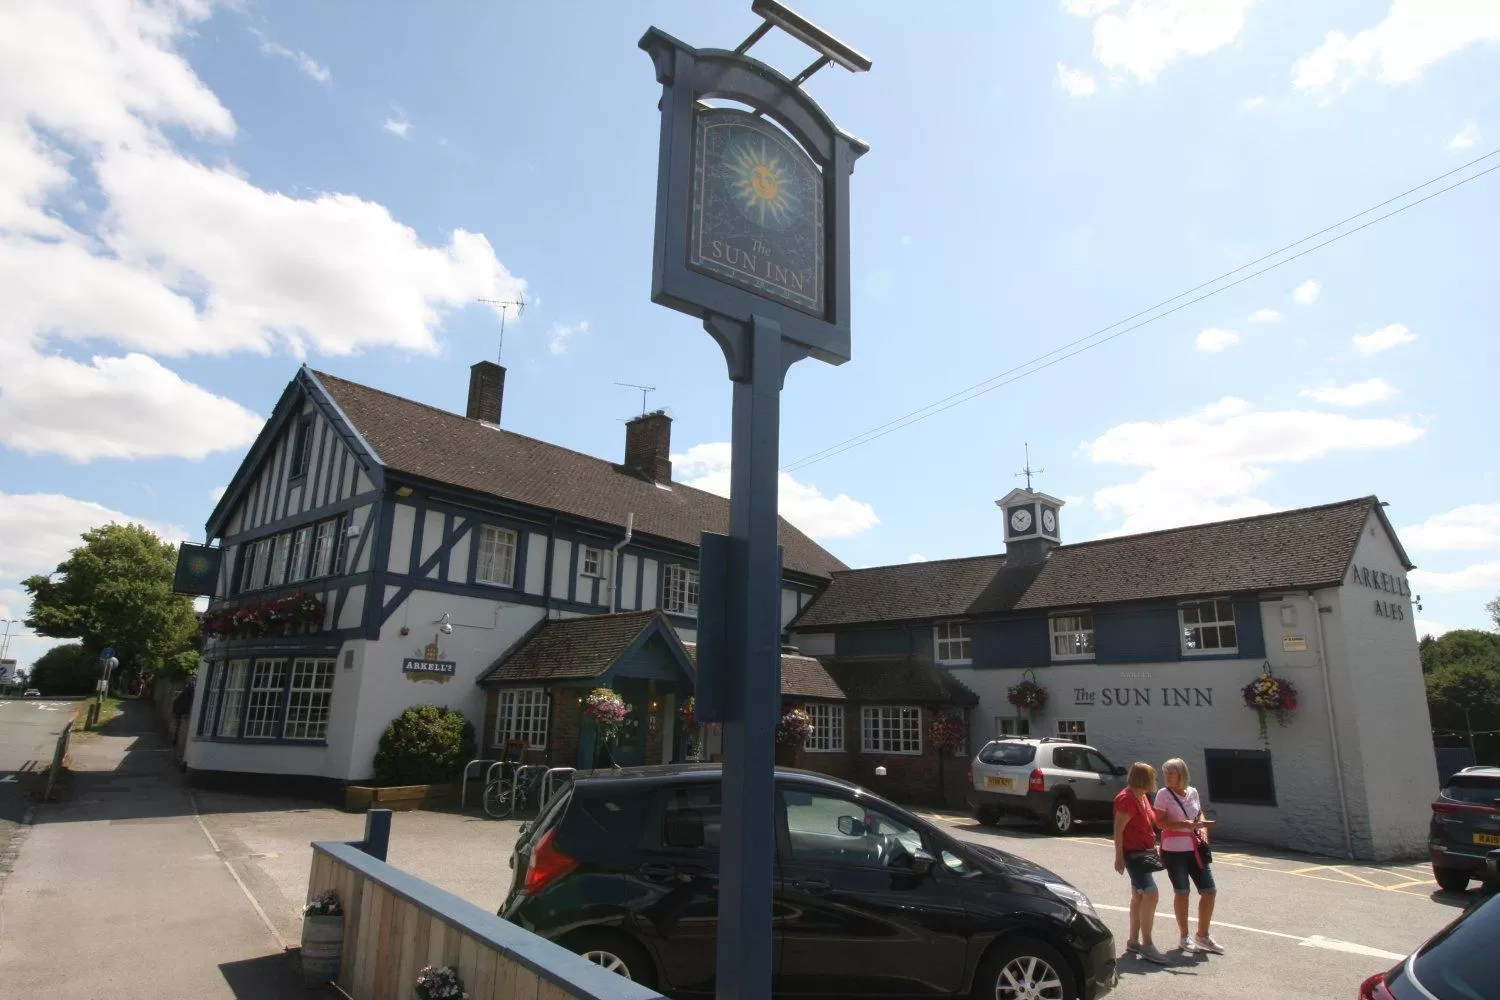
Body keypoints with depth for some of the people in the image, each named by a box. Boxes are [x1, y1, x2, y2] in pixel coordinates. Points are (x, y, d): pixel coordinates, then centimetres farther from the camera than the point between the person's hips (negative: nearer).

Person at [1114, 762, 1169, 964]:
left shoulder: (1143, 796, 11)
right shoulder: (1127, 799, -19)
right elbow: (1118, 829, -19)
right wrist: (1119, 857, -19)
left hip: (1144, 852, 10)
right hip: (1133, 853, -10)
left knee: (1139, 896, 14)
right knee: (1151, 894, -15)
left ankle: (1133, 941, 23)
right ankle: (1146, 945, -11)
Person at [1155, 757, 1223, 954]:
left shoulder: (1193, 792, 6)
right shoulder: (1164, 794, -8)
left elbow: (1200, 814, 20)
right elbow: (1160, 821, -15)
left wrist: (1203, 827, -1)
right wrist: (1189, 824, -22)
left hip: (1194, 848, 5)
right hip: (1174, 850, -5)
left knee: (1209, 891, 6)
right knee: (1182, 892, 4)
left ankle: (1203, 936, 23)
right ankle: (1185, 937, 20)